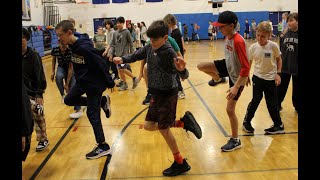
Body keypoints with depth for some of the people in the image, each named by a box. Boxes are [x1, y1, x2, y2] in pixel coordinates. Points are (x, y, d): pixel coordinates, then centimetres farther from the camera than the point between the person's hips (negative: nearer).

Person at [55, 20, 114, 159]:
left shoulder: (84, 47, -28)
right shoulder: (72, 45, -1)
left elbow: (101, 65, -24)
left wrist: (110, 83, -16)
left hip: (94, 84, -9)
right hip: (82, 81, 9)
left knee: (92, 114, -2)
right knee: (69, 100, 20)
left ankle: (103, 147, 14)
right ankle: (102, 101, 25)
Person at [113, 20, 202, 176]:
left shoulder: (169, 52, -22)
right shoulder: (149, 48, -1)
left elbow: (183, 75, -28)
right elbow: (135, 56, 14)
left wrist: (182, 69, -51)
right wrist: (122, 59, -5)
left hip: (168, 94, -8)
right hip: (156, 94, 8)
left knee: (163, 129, 1)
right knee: (148, 126, 13)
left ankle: (181, 163, 19)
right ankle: (184, 122, 19)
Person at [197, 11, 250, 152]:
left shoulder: (238, 41, -32)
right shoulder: (227, 37, -5)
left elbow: (246, 67, -33)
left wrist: (236, 87, -35)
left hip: (237, 75, -8)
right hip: (228, 67, 8)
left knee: (230, 109, -4)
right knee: (201, 66, -6)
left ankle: (235, 141, 14)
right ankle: (218, 79, 26)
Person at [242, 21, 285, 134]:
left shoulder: (273, 46, -12)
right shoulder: (253, 47, -9)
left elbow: (279, 59, 2)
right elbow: (249, 62, 3)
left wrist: (278, 73, -5)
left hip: (271, 78, -1)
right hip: (258, 77, 1)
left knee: (272, 103, 5)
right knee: (256, 100, 0)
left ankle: (279, 126, 21)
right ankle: (246, 122, 18)